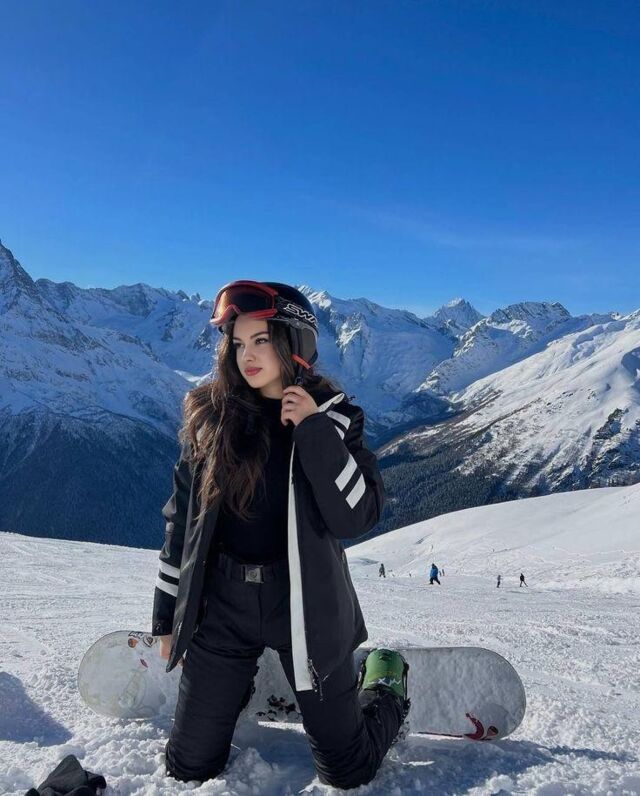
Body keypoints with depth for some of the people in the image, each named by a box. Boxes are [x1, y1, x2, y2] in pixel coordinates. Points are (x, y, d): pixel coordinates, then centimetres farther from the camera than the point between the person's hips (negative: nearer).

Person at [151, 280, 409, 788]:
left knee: (347, 773, 9)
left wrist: (315, 432, -23)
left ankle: (387, 682, 38)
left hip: (305, 605, -2)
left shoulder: (334, 416, -6)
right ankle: (243, 683, 40)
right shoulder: (210, 417, -1)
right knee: (189, 770, 12)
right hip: (221, 605, 2)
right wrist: (168, 618, 7)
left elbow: (358, 517, -16)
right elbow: (181, 520, 4)